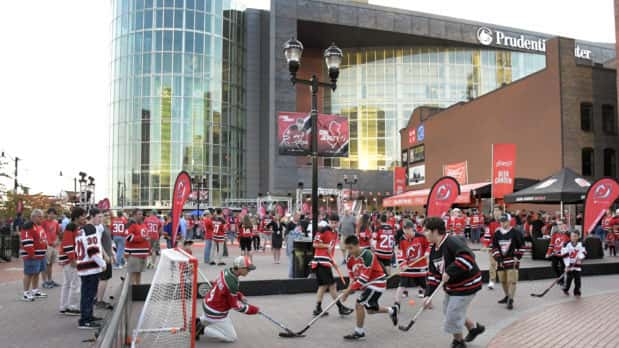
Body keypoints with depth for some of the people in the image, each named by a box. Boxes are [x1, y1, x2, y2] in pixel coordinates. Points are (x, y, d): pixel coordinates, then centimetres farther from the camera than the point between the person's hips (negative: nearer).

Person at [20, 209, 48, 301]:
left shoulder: (39, 226, 16)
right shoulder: (28, 227, -16)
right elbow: (26, 241, -22)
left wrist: (44, 250, 19)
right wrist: (31, 254, -22)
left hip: (41, 255, 10)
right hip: (31, 256, -10)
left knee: (37, 273, 16)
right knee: (29, 274, -5)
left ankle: (35, 291, 26)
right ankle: (26, 294, 2)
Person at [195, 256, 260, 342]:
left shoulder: (226, 271, -7)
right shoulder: (232, 283, -31)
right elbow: (236, 306, -20)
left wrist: (240, 296, 3)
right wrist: (255, 310, -11)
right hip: (216, 313, -9)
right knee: (232, 337, 4)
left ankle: (199, 321, 22)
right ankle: (203, 330, -2)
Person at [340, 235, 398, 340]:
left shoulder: (367, 256, -29)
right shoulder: (349, 259, -5)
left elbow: (364, 278, -31)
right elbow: (352, 277, 2)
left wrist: (349, 290, -30)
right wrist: (349, 290, -14)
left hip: (377, 282, -8)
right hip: (368, 284, 8)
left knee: (359, 304, -15)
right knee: (370, 309, 15)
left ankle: (359, 332, 1)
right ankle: (391, 310, 41)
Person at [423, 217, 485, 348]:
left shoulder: (452, 242, -26)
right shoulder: (434, 249, 3)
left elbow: (467, 257, -41)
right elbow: (433, 274, 4)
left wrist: (449, 272, -36)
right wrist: (428, 295, -3)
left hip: (466, 285, -9)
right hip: (451, 286, 9)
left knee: (453, 315, -3)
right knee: (448, 311, 21)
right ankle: (474, 327, 43)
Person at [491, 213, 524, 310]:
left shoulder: (515, 233, -6)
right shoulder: (497, 234, 5)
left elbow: (521, 246, -1)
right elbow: (494, 247, 6)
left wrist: (517, 257, -8)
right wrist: (498, 259, -2)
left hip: (512, 260, -4)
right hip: (501, 261, 4)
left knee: (512, 280, -10)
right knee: (503, 280, 11)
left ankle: (510, 300, -8)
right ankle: (507, 296, 31)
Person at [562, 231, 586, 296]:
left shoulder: (581, 245, -1)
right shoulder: (567, 245, -10)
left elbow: (583, 252, -3)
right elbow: (565, 256, -11)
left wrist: (580, 257, -24)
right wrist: (567, 265, -16)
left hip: (577, 265, 2)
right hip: (569, 265, -2)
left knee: (577, 279, 2)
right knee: (569, 278, -1)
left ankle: (577, 292, 13)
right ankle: (566, 289, 19)